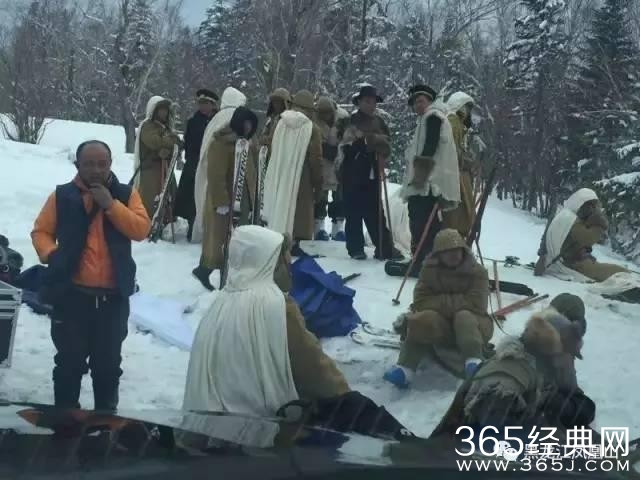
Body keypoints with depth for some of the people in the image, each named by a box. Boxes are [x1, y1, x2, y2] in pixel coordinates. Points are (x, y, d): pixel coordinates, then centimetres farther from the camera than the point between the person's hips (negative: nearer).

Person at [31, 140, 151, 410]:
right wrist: (51, 254, -13)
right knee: (69, 360, 7)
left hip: (113, 296, 1)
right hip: (72, 294, -1)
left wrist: (111, 204, -16)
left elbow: (142, 230, -9)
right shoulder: (62, 196, 2)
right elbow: (41, 231, 6)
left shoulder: (126, 195, 3)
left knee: (108, 362, 11)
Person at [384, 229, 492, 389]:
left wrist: (439, 302, -18)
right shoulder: (429, 270, 2)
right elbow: (420, 302, -8)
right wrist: (455, 301, -17)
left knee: (464, 317, -35)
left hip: (473, 324, -1)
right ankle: (405, 368, -45)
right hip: (440, 325, 1)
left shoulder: (477, 272, -4)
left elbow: (475, 305, -16)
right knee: (423, 320, -30)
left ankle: (474, 363, -59)